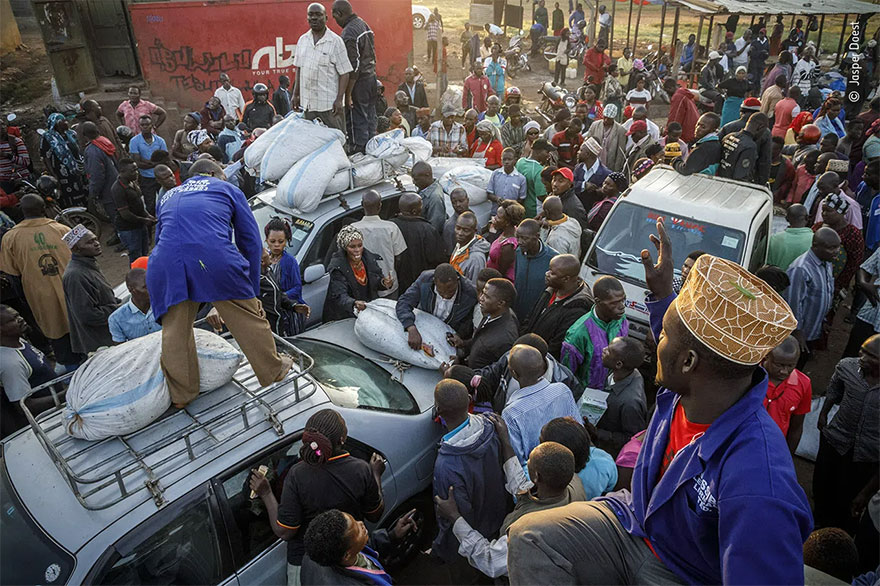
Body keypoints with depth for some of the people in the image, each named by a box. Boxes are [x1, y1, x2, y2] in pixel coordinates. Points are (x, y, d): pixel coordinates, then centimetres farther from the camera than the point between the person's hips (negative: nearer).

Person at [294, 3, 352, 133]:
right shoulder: (302, 40, 11)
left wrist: (339, 99, -14)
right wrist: (296, 94, 13)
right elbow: (299, 69, 17)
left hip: (330, 103, -5)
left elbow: (344, 73, -8)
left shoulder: (336, 41, -6)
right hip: (307, 103, 5)